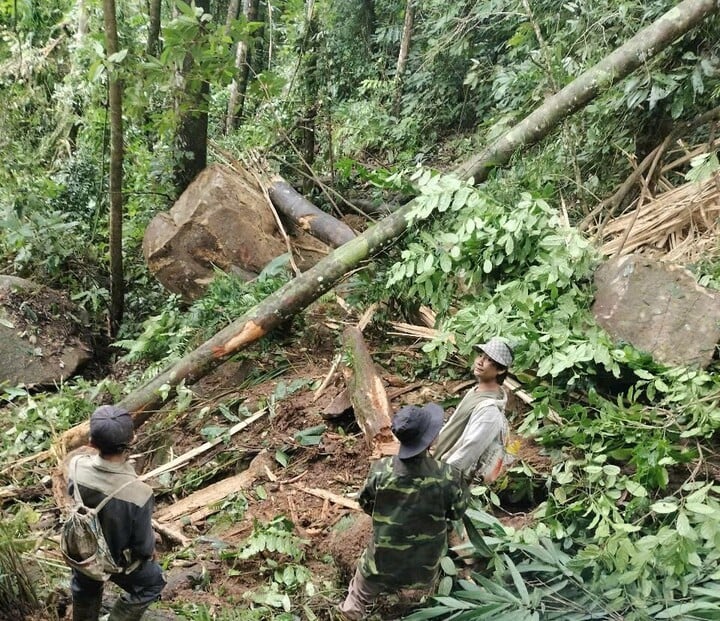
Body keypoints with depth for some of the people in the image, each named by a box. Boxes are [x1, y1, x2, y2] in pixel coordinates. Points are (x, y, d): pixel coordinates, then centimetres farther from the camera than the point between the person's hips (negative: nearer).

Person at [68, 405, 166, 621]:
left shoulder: (77, 466, -30)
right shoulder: (138, 494, -41)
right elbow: (143, 544, -23)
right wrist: (150, 552, 1)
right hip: (116, 561, -4)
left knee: (85, 589, 35)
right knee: (151, 584, 29)